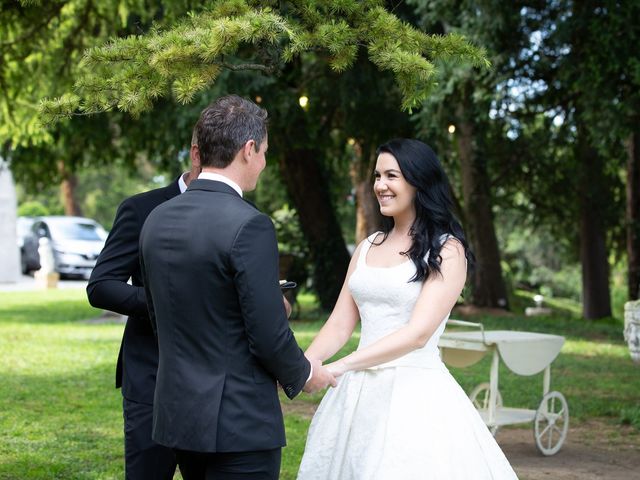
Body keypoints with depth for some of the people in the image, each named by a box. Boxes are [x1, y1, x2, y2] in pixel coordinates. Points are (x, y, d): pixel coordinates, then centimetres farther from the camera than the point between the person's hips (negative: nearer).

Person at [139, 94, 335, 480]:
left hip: (178, 412, 7)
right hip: (238, 421, -7)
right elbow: (269, 336, -17)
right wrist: (303, 375, 2)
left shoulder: (157, 220, 4)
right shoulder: (249, 225, -18)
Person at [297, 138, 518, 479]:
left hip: (415, 394, -5)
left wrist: (341, 367, -21)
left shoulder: (447, 250, -6)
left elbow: (418, 333, -16)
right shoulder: (368, 248, 12)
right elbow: (340, 324, 10)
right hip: (358, 394, 6)